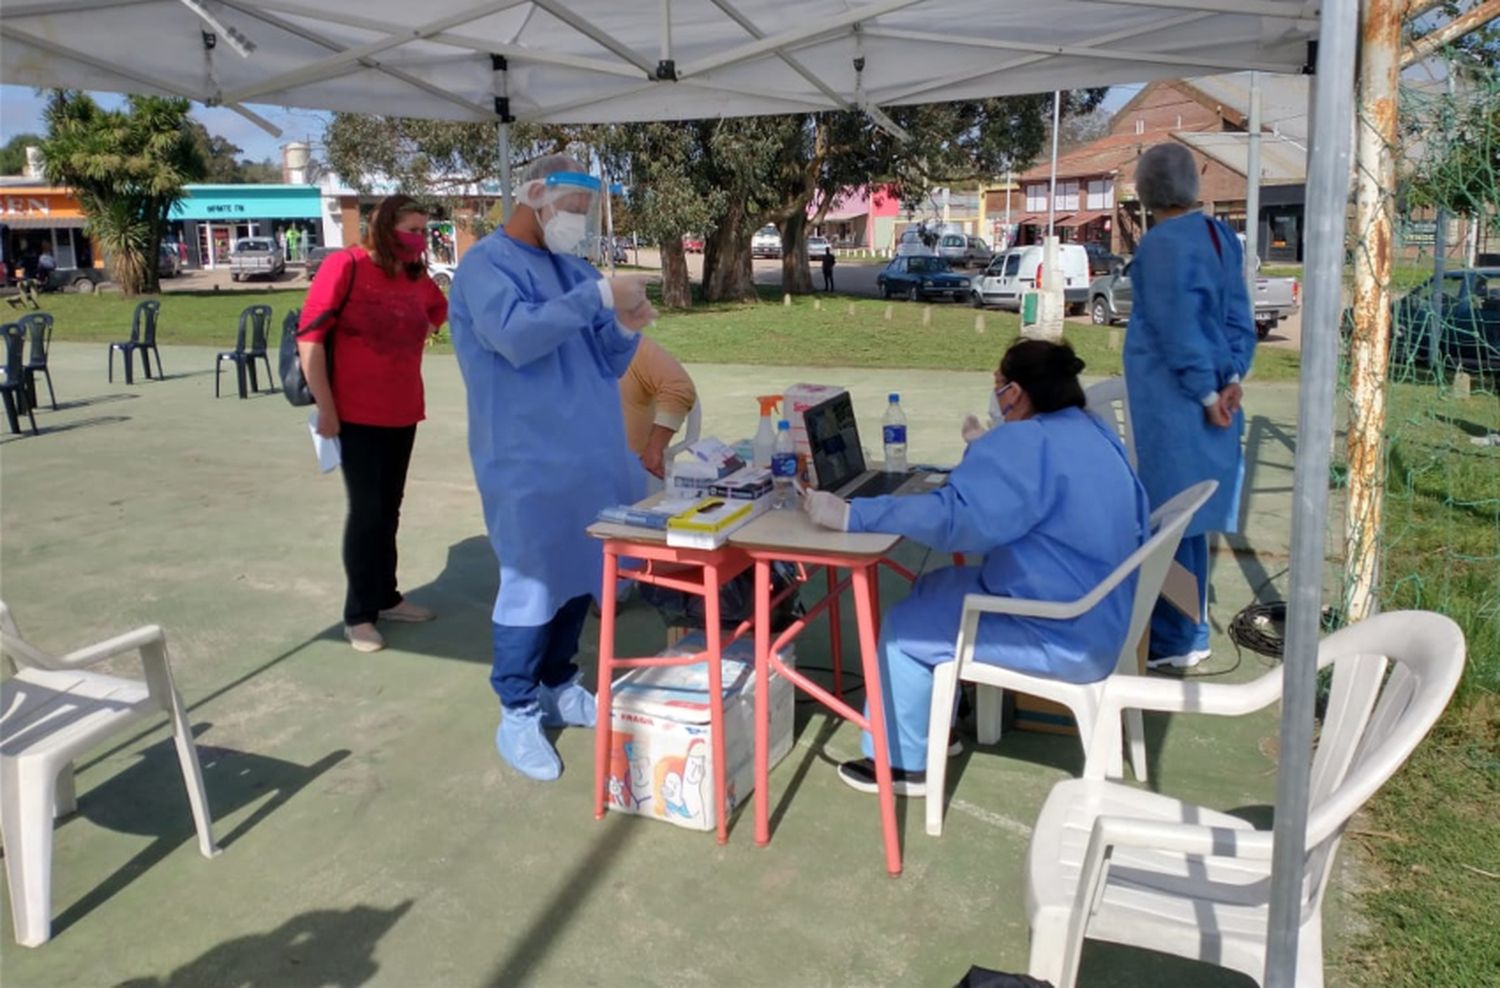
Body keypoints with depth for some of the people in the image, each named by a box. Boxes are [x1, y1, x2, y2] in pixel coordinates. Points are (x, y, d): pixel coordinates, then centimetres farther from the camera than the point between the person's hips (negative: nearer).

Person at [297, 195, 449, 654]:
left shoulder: (417, 279, 5)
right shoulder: (345, 265, -13)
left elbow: (438, 310, 29)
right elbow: (309, 336, -15)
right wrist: (326, 408, -15)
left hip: (403, 413, 6)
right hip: (358, 415, -6)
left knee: (390, 508, 14)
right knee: (366, 510, -3)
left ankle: (387, 597, 27)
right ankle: (358, 614, 9)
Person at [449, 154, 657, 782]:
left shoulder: (574, 269, 14)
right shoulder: (486, 265, -7)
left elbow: (604, 365, 15)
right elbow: (516, 336, -27)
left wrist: (624, 328, -6)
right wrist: (599, 298, -24)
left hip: (590, 454, 8)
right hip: (528, 461, -7)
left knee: (579, 576, 14)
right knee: (533, 584, -3)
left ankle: (559, 687, 30)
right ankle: (517, 716, 10)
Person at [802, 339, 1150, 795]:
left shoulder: (1026, 443, -23)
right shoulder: (1093, 434, 8)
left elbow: (952, 516, -34)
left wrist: (850, 515, -30)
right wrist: (988, 453, 31)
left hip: (1062, 637, -10)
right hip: (1096, 618, 10)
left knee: (905, 628, 0)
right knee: (935, 588, 17)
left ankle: (904, 763, 15)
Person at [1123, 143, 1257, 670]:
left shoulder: (1162, 244, -13)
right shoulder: (1220, 235, 11)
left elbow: (1178, 329, -17)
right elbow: (1238, 315, 8)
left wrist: (1207, 394, -13)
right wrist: (1232, 379, 1)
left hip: (1174, 395, -8)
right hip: (1210, 392, 9)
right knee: (1190, 514, 16)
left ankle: (1174, 639, 6)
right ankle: (1189, 631, 27)